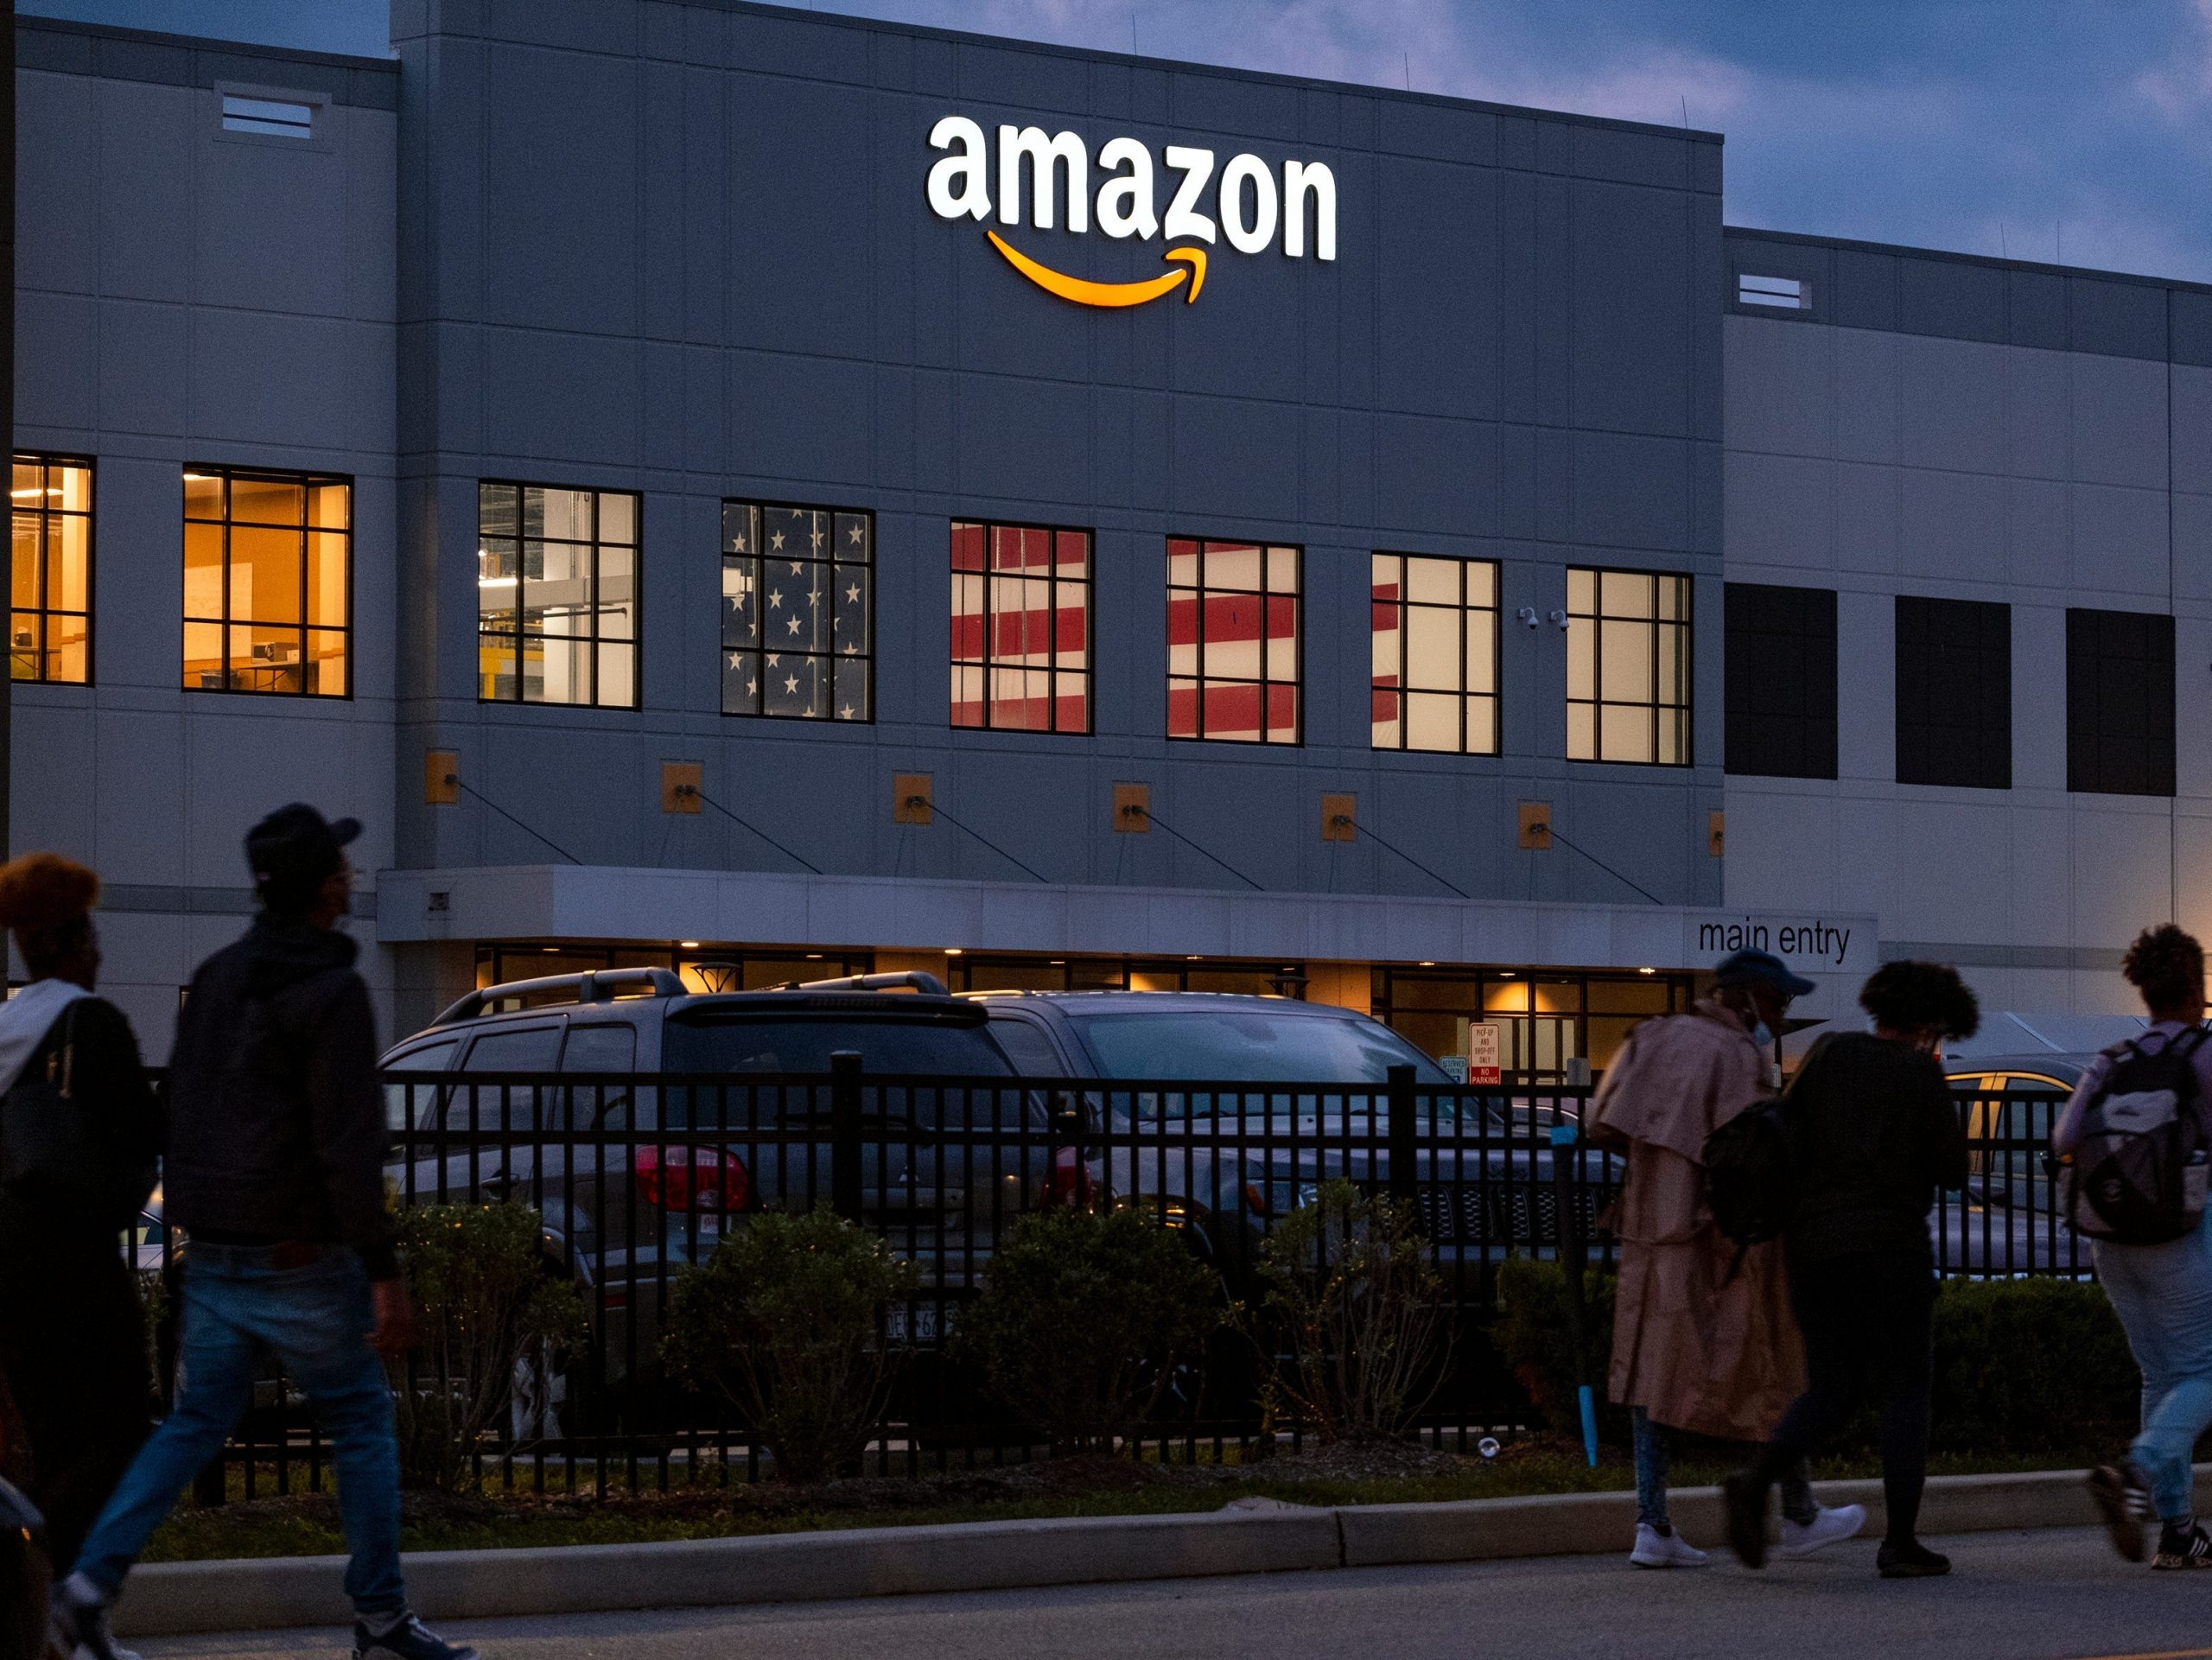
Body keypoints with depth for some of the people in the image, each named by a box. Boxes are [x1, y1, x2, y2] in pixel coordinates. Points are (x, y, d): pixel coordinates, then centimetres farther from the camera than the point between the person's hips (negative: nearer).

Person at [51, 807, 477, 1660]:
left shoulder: (217, 976, 9)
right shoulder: (332, 993, -15)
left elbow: (181, 1109, 15)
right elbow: (348, 1146, -20)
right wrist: (384, 1273, -17)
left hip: (213, 1257, 7)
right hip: (299, 1256, -7)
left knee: (196, 1422, 11)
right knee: (363, 1425, 6)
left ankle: (92, 1580, -3)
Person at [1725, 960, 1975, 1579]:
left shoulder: (1830, 1052, 5)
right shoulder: (1922, 1076, -5)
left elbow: (1786, 1139, 2)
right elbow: (1952, 1172, 0)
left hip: (1813, 1248, 4)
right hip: (1890, 1249, -4)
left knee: (1833, 1391, 13)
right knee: (1905, 1391, 7)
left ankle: (1758, 1480, -13)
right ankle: (1901, 1542, 4)